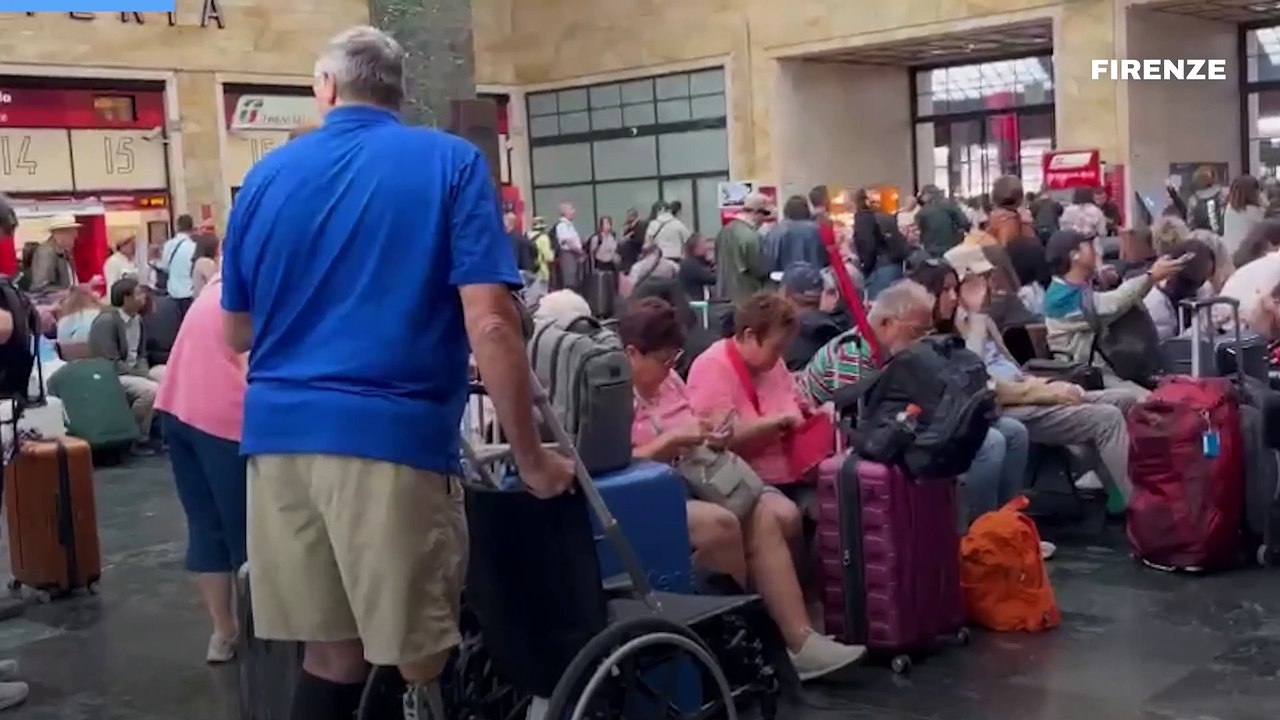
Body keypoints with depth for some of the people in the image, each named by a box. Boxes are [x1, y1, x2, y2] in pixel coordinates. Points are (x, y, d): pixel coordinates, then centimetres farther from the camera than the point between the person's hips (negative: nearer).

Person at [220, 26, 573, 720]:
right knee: (414, 664, 6)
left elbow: (235, 333, 20)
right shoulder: (452, 163, 1)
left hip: (278, 433, 5)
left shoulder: (267, 175, 12)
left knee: (330, 656, 14)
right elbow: (490, 324, -10)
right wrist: (532, 459, -2)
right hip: (393, 435, -4)